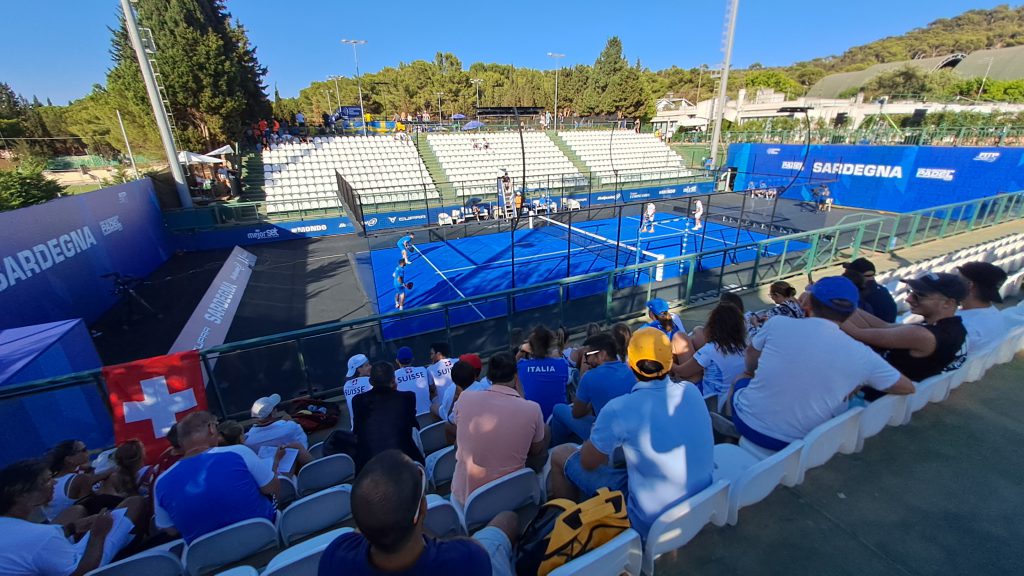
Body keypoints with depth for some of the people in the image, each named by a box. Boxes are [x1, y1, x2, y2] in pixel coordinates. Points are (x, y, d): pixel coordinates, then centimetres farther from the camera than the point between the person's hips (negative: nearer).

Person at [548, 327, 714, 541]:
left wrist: (599, 435, 8)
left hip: (651, 522, -6)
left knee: (560, 455, 6)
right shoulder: (692, 391, -7)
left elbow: (588, 463, -10)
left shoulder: (619, 409, -25)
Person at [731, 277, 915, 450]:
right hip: (798, 442, 2)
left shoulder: (778, 323, -11)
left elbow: (751, 353, 9)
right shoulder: (862, 356, -9)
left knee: (742, 378, 30)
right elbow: (908, 387, 9)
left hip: (748, 424, -1)